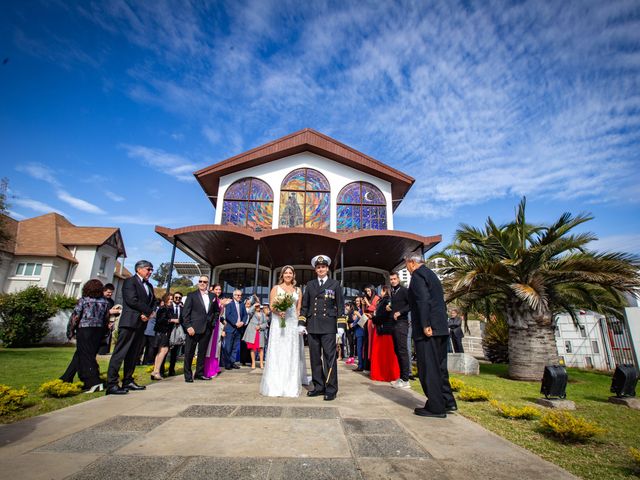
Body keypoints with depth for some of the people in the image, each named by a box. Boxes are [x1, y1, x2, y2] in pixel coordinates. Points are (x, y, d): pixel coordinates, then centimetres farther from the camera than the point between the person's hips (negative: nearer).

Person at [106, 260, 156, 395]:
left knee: (133, 354, 11)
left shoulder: (149, 285, 20)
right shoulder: (130, 281, -4)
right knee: (120, 353, -6)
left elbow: (153, 302, 16)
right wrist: (149, 311, -9)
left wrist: (147, 314, -4)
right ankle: (111, 384, -4)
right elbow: (132, 300, -15)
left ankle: (128, 381, 17)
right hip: (129, 322, -8)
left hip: (141, 323, 8)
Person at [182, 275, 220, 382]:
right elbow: (185, 312, -6)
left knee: (202, 352, 12)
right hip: (194, 328, -3)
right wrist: (188, 326, -14)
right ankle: (188, 375, 16)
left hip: (207, 329, 4)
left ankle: (200, 373, 24)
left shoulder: (212, 296, 9)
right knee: (189, 352, 3)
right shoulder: (192, 295, -1)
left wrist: (214, 322, 6)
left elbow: (217, 311, 19)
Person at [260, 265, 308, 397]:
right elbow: (271, 306, 0)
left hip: (293, 324, 3)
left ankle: (291, 385, 15)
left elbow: (299, 309, 11)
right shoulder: (276, 288, 6)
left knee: (292, 353, 5)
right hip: (278, 323, -2)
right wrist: (278, 312, -20)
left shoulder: (298, 290, 13)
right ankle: (276, 385, 5)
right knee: (277, 353, -2)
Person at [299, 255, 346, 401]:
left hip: (328, 327, -3)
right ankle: (318, 386, 20)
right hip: (312, 326, 3)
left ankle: (331, 389, 6)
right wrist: (301, 323, 5)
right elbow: (304, 305, 13)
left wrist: (341, 325, -3)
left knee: (329, 357, -3)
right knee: (315, 357, 9)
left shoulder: (335, 284, 6)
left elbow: (340, 306, 3)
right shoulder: (310, 284, 13)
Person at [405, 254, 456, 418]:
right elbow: (440, 301, 20)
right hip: (441, 328, 10)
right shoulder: (431, 274, 20)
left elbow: (423, 300, -21)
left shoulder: (418, 275, -9)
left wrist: (425, 325, -22)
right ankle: (447, 402, 26)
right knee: (439, 366, 18)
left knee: (428, 368, -1)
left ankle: (435, 407, 6)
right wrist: (441, 323, 20)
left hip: (428, 328, -10)